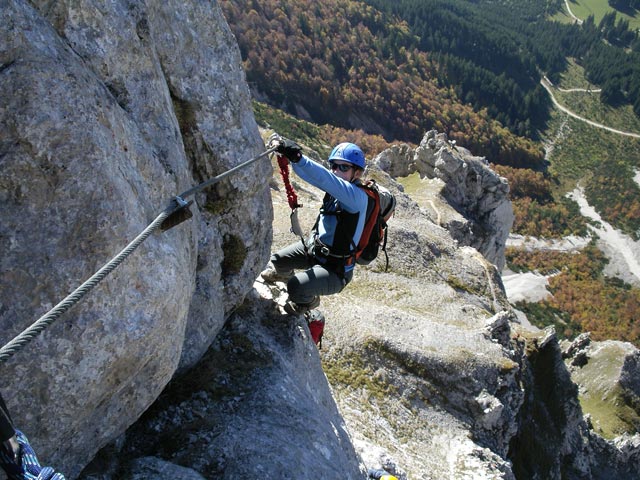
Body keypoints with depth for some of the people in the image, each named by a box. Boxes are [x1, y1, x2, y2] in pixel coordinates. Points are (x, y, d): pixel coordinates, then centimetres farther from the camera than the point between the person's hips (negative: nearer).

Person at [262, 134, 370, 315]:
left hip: (335, 269, -8)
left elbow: (324, 178, -43)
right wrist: (285, 148, -31)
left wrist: (297, 157, -54)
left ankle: (308, 301, 10)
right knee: (277, 261, 15)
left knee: (297, 287, -26)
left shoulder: (358, 196, -26)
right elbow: (309, 173, -14)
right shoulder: (337, 187, -4)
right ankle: (280, 273, 51)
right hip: (314, 247, 8)